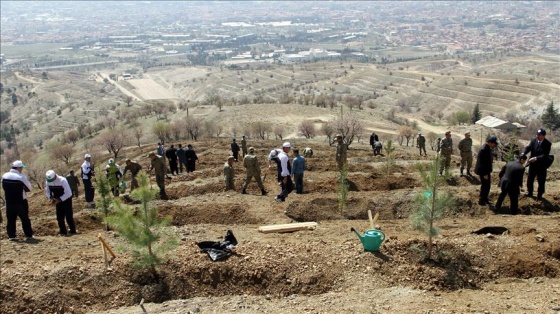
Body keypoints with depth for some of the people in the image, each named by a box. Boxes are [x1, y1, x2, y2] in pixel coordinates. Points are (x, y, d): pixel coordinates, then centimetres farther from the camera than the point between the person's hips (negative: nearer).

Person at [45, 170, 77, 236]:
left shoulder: (62, 180, -26)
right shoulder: (48, 182, -9)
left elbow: (68, 193, -26)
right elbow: (47, 192, 4)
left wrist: (59, 200, -29)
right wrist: (51, 198, -16)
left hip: (66, 200, -5)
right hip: (58, 201, 5)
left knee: (69, 217, -7)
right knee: (59, 218, 4)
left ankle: (73, 231, 4)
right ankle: (63, 232, 14)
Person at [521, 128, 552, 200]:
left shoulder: (547, 144, -17)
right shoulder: (533, 140, -5)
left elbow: (545, 155, -24)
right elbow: (528, 147, -13)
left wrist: (536, 158, -38)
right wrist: (523, 154, -34)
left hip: (542, 165, -4)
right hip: (533, 164, 4)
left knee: (541, 181, 9)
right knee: (530, 179, 16)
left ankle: (539, 195, 26)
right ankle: (529, 192, 34)